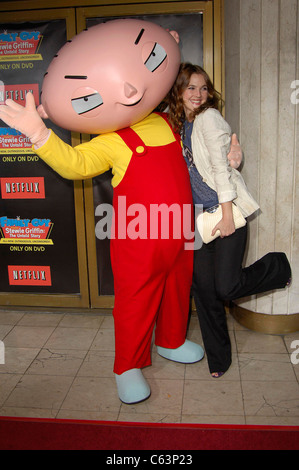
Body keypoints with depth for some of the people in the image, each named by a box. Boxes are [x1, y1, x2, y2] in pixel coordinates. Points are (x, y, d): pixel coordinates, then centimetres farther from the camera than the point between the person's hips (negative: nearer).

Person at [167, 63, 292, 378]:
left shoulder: (208, 117, -7)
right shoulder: (181, 125, 13)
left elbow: (221, 166, -13)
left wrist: (227, 215, -17)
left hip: (226, 212, -6)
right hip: (199, 217, 7)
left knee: (226, 287, -11)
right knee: (203, 288, 5)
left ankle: (278, 267, 19)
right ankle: (218, 358, 21)